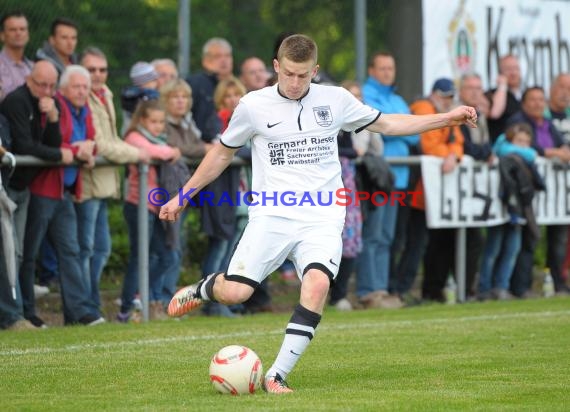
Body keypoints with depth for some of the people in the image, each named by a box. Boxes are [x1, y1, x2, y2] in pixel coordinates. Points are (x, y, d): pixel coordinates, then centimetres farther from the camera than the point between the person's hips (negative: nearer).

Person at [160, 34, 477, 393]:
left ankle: (277, 376, -20)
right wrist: (183, 196, 18)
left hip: (322, 219, 1)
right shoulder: (254, 105, 2)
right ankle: (205, 288, 23)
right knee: (235, 293, -17)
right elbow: (223, 153, 16)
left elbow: (387, 124, 19)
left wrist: (448, 118, 14)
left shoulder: (335, 100, 7)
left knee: (317, 283, -27)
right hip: (272, 216, -1)